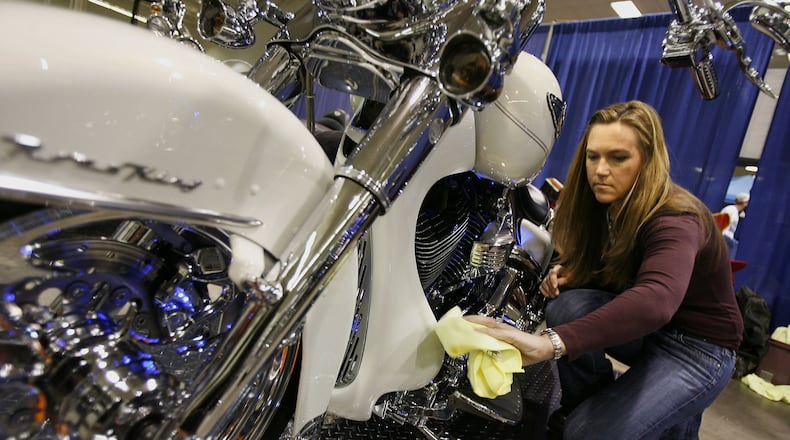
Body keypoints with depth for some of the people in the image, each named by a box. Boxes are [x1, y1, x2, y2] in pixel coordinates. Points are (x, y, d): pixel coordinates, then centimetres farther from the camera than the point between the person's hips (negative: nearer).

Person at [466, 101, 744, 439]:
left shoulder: (676, 220, -30)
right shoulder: (607, 204, -7)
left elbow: (655, 301, -50)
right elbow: (601, 269, 7)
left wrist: (550, 343, -63)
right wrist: (568, 272, -18)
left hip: (697, 346, -6)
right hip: (642, 328, 6)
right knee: (567, 303, -25)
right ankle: (588, 406, 0)